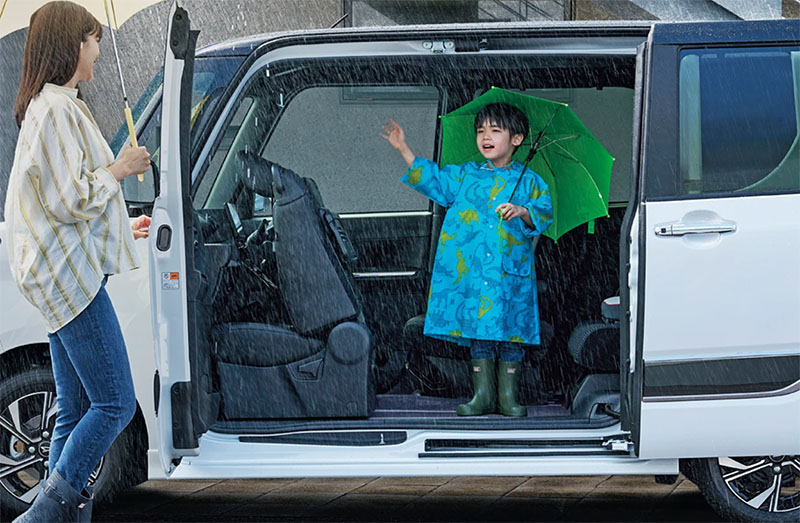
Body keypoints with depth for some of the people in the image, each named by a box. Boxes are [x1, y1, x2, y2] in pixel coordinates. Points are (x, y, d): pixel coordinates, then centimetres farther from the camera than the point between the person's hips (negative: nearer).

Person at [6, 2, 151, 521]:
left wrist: (122, 229, 34)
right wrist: (119, 169, -5)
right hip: (70, 273, -11)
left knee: (76, 411, 8)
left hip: (63, 278, 11)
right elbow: (71, 201, -19)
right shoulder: (58, 109, -13)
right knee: (115, 404, -12)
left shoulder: (47, 108, 20)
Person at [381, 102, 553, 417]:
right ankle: (483, 394, 7)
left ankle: (508, 395, 7)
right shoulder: (466, 175, 15)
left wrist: (523, 211, -19)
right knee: (478, 332, 2)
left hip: (511, 274, -2)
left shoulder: (528, 182, 8)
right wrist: (404, 150, 12)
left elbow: (544, 212, 1)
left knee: (511, 334, -1)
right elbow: (432, 179, 16)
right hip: (469, 270, 2)